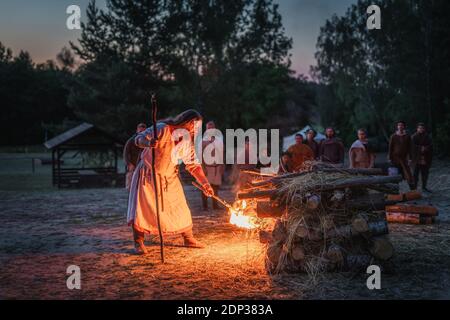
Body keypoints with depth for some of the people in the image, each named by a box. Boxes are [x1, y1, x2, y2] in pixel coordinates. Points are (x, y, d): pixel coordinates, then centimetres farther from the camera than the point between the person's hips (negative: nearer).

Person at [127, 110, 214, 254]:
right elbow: (139, 138, -20)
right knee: (141, 207, -10)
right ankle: (139, 243, 3)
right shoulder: (162, 129, -21)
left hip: (169, 178, 5)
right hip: (148, 175, -5)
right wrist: (148, 142, -44)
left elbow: (193, 165, 1)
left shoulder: (187, 141, -4)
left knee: (180, 208, 7)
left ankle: (189, 239, 23)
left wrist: (205, 184, -8)